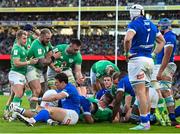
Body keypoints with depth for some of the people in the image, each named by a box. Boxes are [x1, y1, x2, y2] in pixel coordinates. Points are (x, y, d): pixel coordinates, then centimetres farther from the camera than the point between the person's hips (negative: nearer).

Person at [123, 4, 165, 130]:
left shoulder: (134, 24, -9)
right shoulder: (152, 25, 15)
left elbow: (127, 39, -25)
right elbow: (162, 41, 24)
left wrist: (127, 53, -11)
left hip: (137, 59, -8)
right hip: (149, 60, 8)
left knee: (140, 92, -9)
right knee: (146, 91, 15)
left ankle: (144, 123, -13)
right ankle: (147, 121, 19)